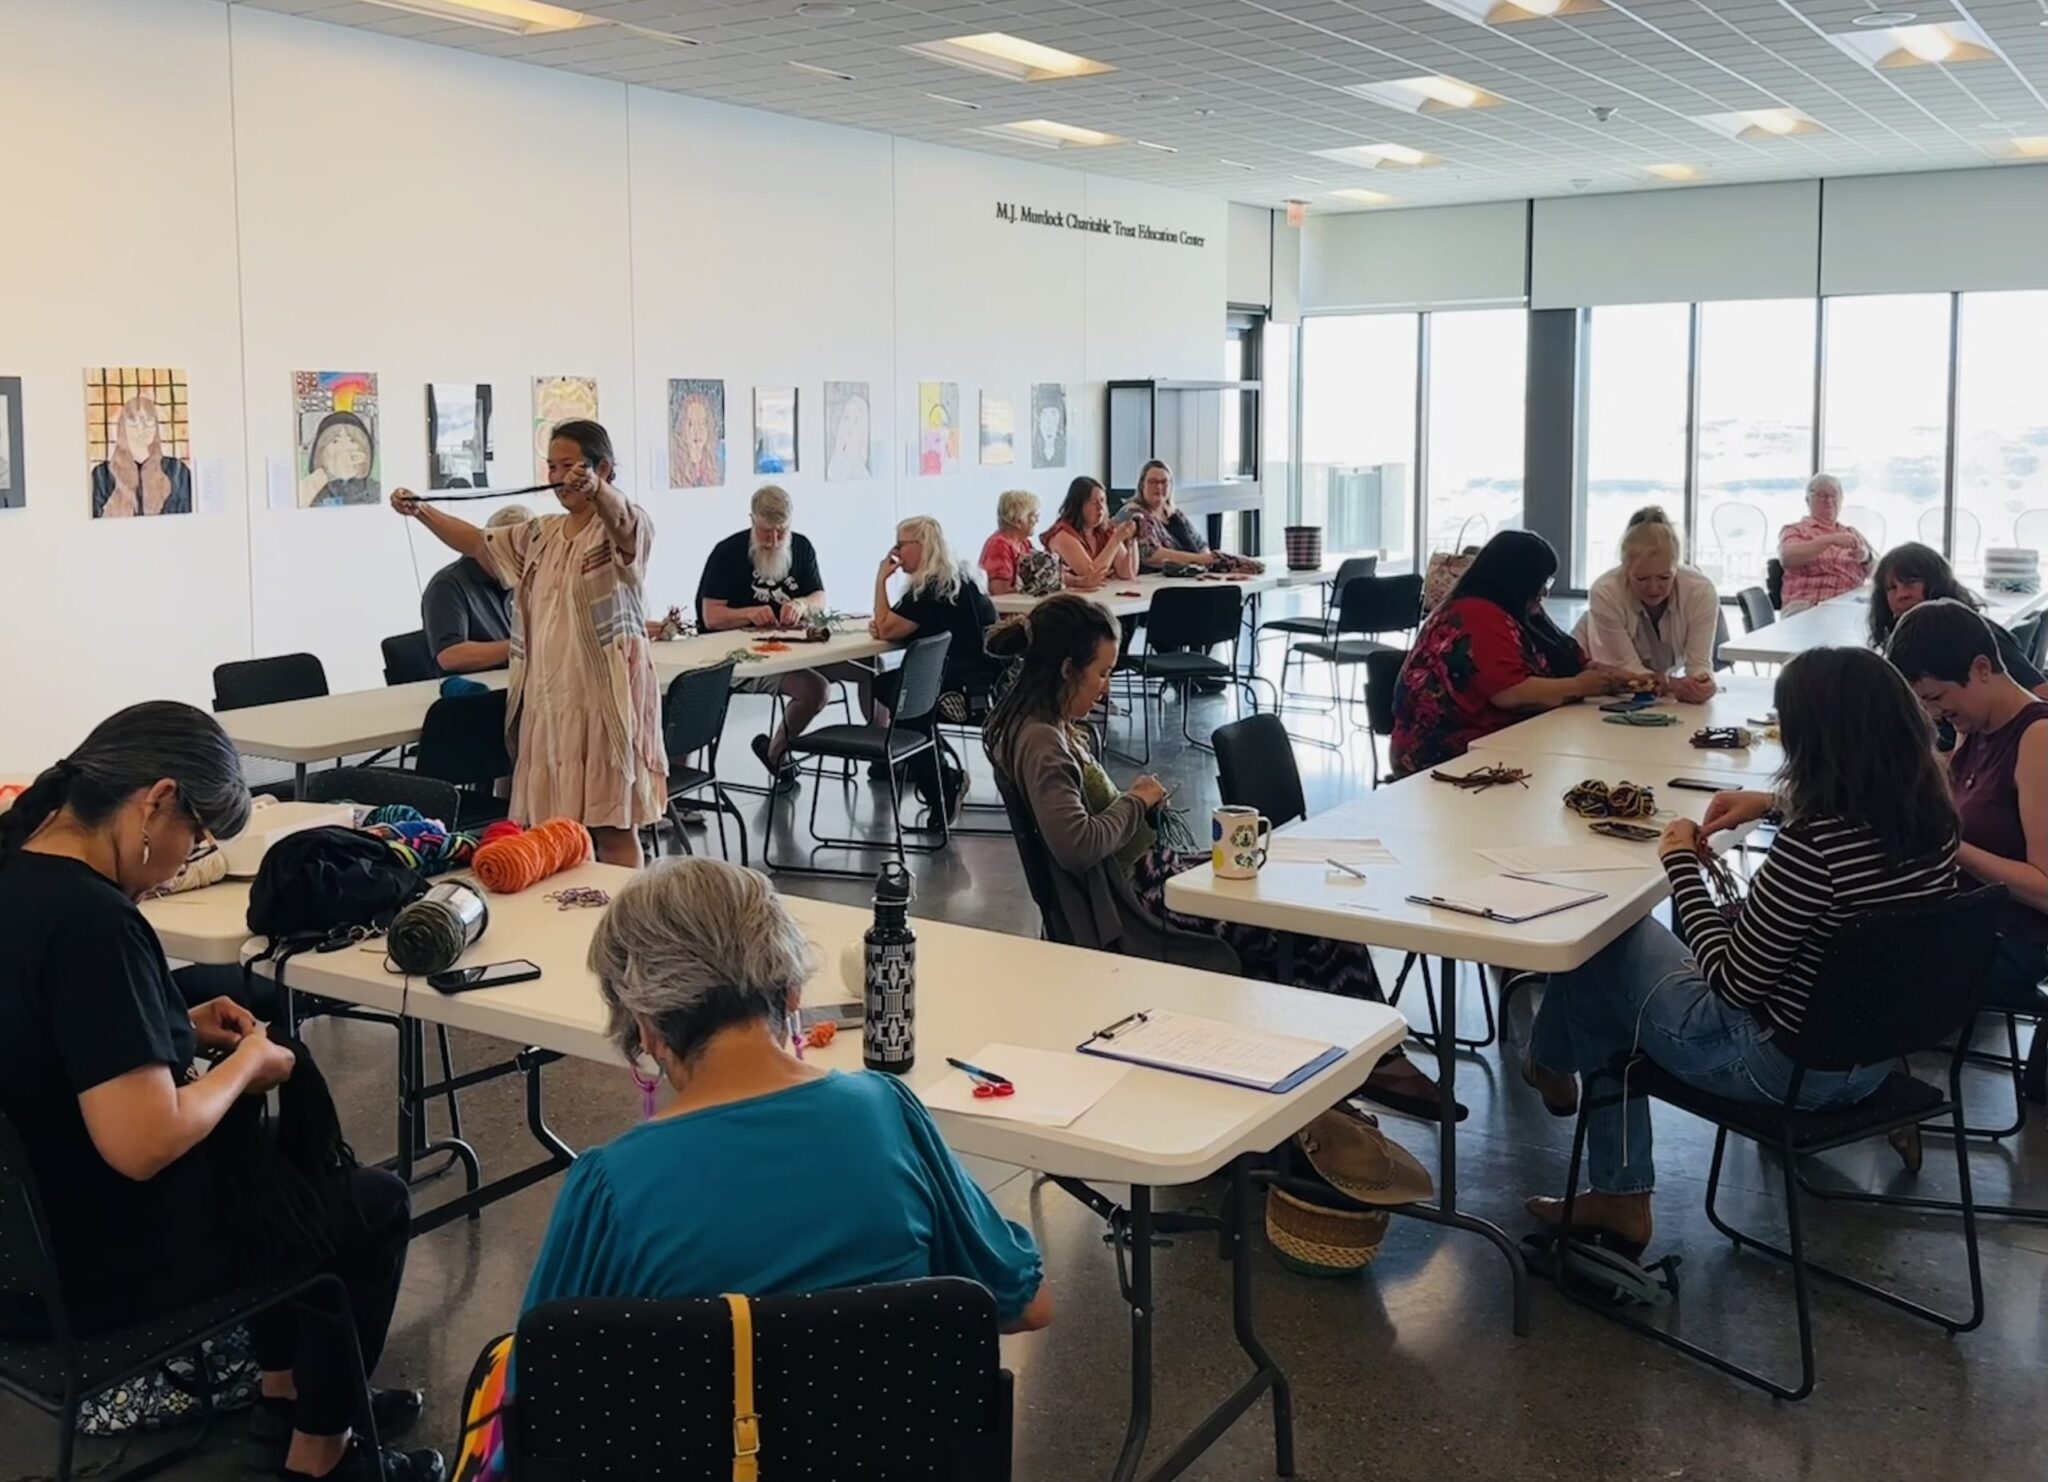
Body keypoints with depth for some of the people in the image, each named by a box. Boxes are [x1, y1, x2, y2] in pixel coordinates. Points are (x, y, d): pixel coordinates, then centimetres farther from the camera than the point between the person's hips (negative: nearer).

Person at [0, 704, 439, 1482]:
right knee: (375, 1203, 11)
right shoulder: (91, 921, -31)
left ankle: (286, 1391, 38)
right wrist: (244, 1064, -16)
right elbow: (142, 1146, -33)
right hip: (96, 1264, -9)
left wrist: (178, 1029, 5)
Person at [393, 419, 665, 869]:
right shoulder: (542, 533, 16)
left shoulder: (623, 526, -7)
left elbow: (620, 519, -30)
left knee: (612, 823, -3)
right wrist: (420, 511, 7)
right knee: (554, 822, 8)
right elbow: (477, 542, 22)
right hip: (547, 694, 7)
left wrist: (596, 489, -53)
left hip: (605, 694, -7)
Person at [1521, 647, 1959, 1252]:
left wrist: (1680, 862, -12)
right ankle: (1619, 1196, 27)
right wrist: (1775, 803, 16)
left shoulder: (1810, 846, -32)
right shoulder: (1931, 816, -8)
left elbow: (1733, 981, -21)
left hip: (1784, 1066, -8)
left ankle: (1552, 1061, 45)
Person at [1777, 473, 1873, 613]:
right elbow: (1788, 557, -10)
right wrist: (1831, 540, -18)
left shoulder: (1852, 534, 25)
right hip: (1806, 606, -4)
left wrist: (1866, 558, -3)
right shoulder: (1795, 531, 13)